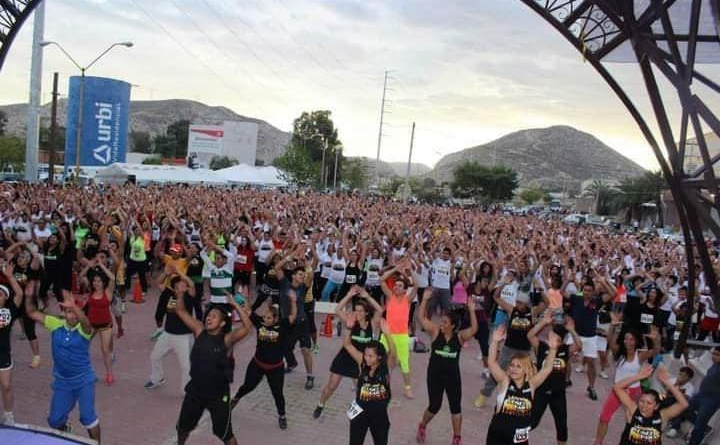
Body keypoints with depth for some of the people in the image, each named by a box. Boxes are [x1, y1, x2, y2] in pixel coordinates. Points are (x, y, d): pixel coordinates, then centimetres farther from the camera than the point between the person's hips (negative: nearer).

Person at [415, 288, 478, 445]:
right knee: (434, 406, 8)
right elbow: (421, 317, -16)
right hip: (435, 374, 0)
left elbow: (474, 329, -25)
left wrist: (471, 311, -35)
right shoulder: (435, 332, -9)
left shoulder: (460, 336, -9)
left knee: (455, 407, 7)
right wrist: (425, 299, -25)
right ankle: (422, 427, 37)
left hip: (452, 376, 1)